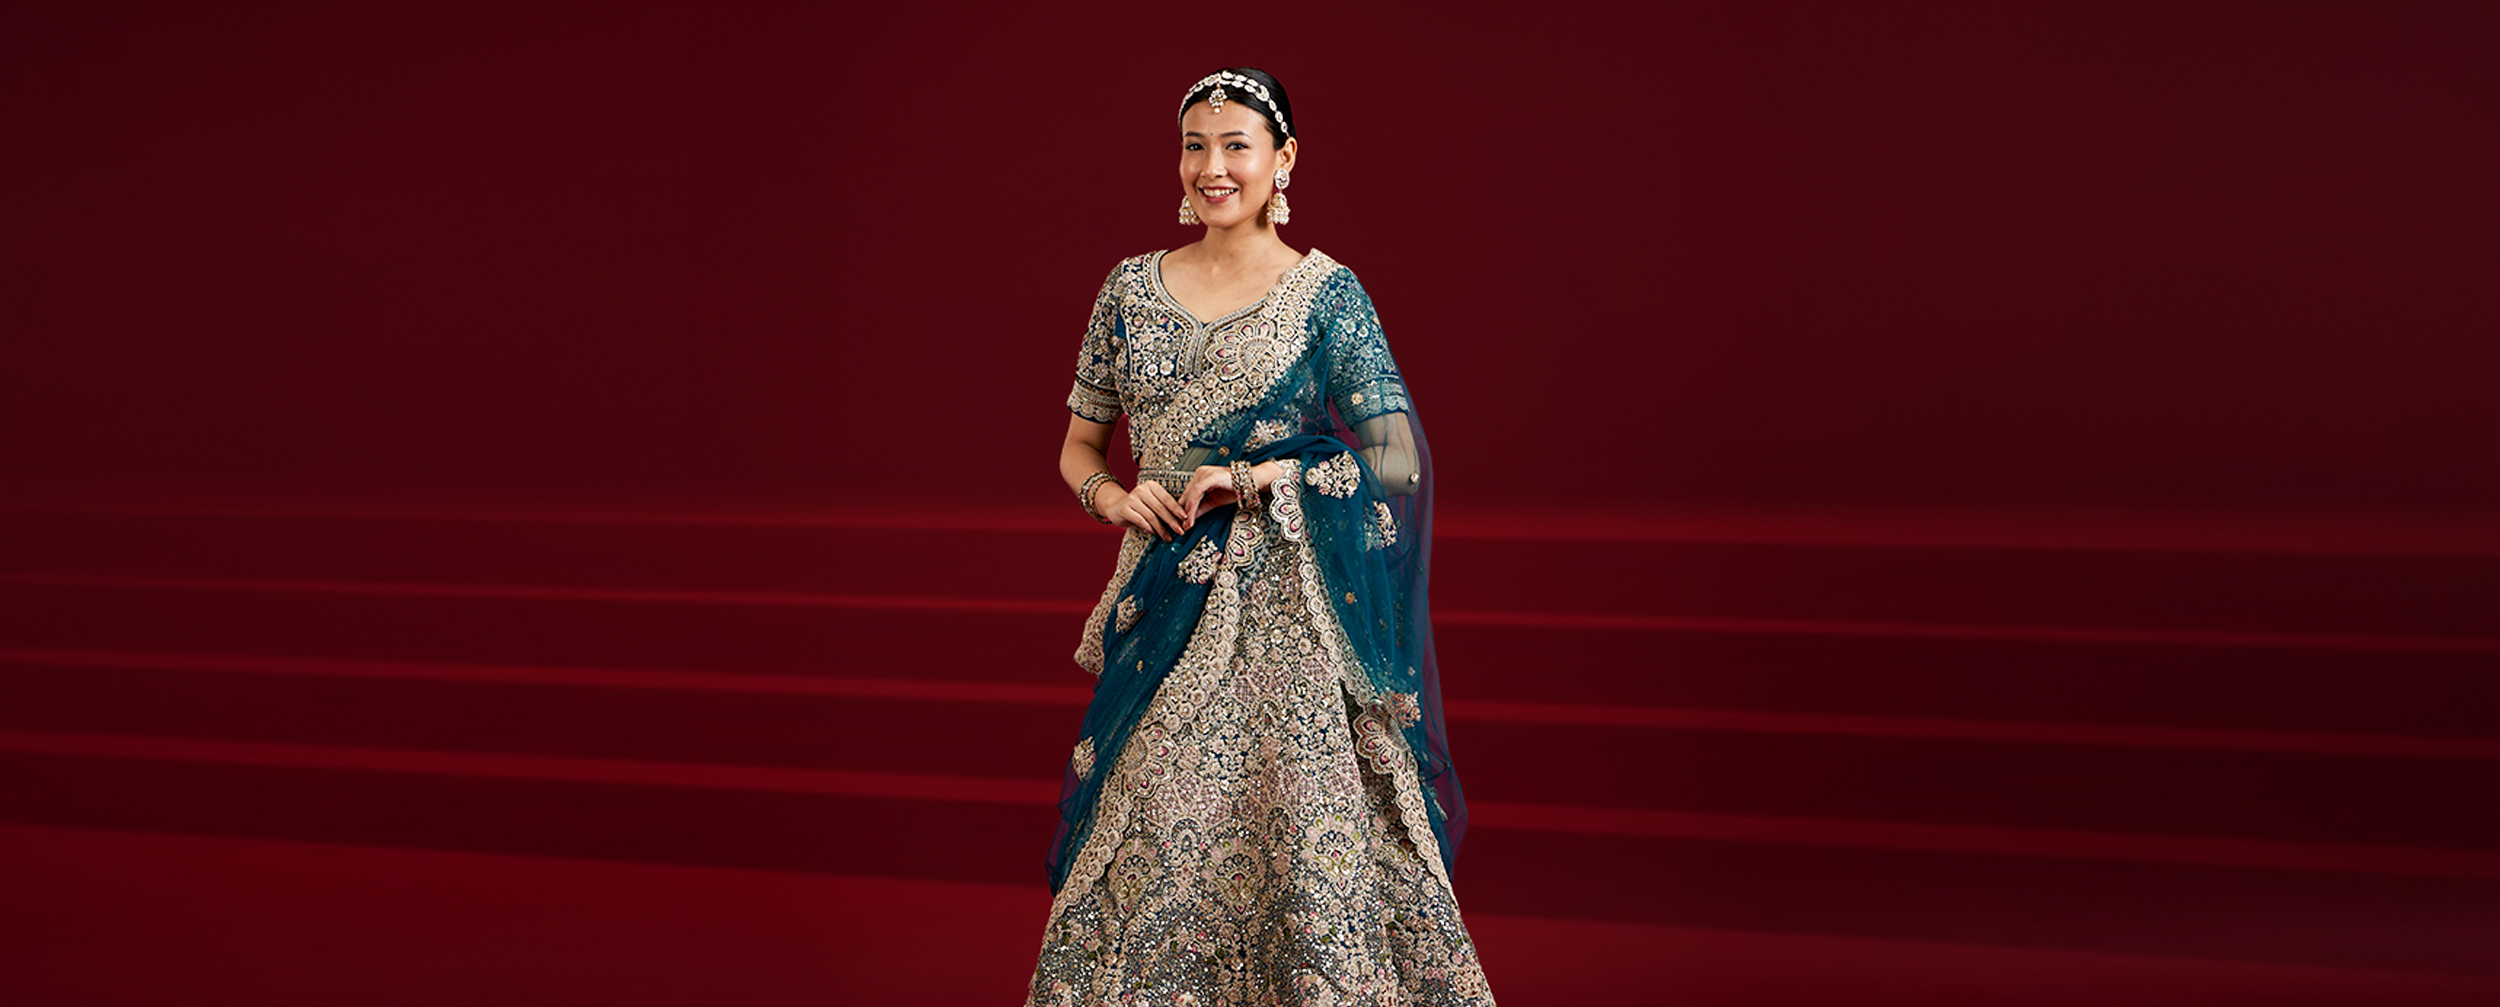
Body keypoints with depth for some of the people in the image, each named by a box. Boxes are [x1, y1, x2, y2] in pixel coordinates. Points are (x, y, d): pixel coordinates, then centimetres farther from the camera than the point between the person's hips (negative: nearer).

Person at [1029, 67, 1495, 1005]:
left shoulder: (1327, 293, -1)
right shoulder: (1132, 287, 10)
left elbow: (1398, 457, -6)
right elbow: (1080, 445, 16)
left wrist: (1252, 479, -13)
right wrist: (1111, 495, -6)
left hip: (1284, 611, -3)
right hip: (1167, 603, 3)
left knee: (1294, 831, -4)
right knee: (1150, 837, 5)